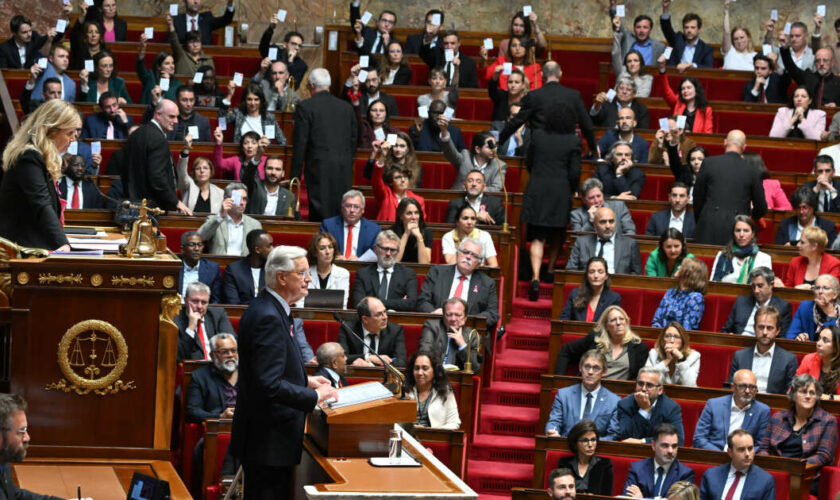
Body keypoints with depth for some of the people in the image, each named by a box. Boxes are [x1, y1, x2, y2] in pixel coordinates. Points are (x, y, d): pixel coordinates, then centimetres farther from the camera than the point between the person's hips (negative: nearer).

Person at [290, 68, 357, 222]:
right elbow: (353, 141, 14)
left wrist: (295, 176, -1)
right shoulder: (347, 107, 10)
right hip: (344, 170, 5)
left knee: (320, 216, -5)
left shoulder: (305, 107, -4)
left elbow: (300, 144, -5)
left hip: (319, 169, -5)